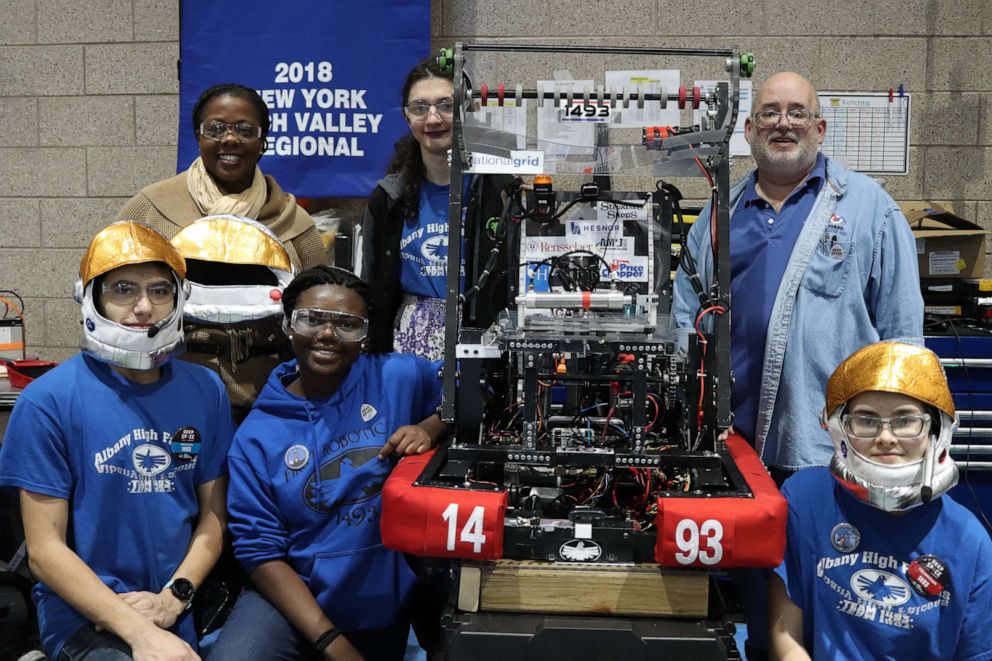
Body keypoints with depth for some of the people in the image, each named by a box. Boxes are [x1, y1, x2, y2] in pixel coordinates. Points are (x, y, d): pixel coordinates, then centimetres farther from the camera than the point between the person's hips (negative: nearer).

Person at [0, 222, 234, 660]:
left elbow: (213, 514, 8)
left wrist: (173, 598, -8)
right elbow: (44, 548, -8)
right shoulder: (49, 401, -8)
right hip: (86, 614, -4)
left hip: (182, 611, 5)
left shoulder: (205, 391, 4)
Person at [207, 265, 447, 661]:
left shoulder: (399, 378, -5)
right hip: (292, 598, -1)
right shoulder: (256, 434, -5)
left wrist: (429, 428, -16)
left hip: (388, 606, 1)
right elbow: (261, 549, -7)